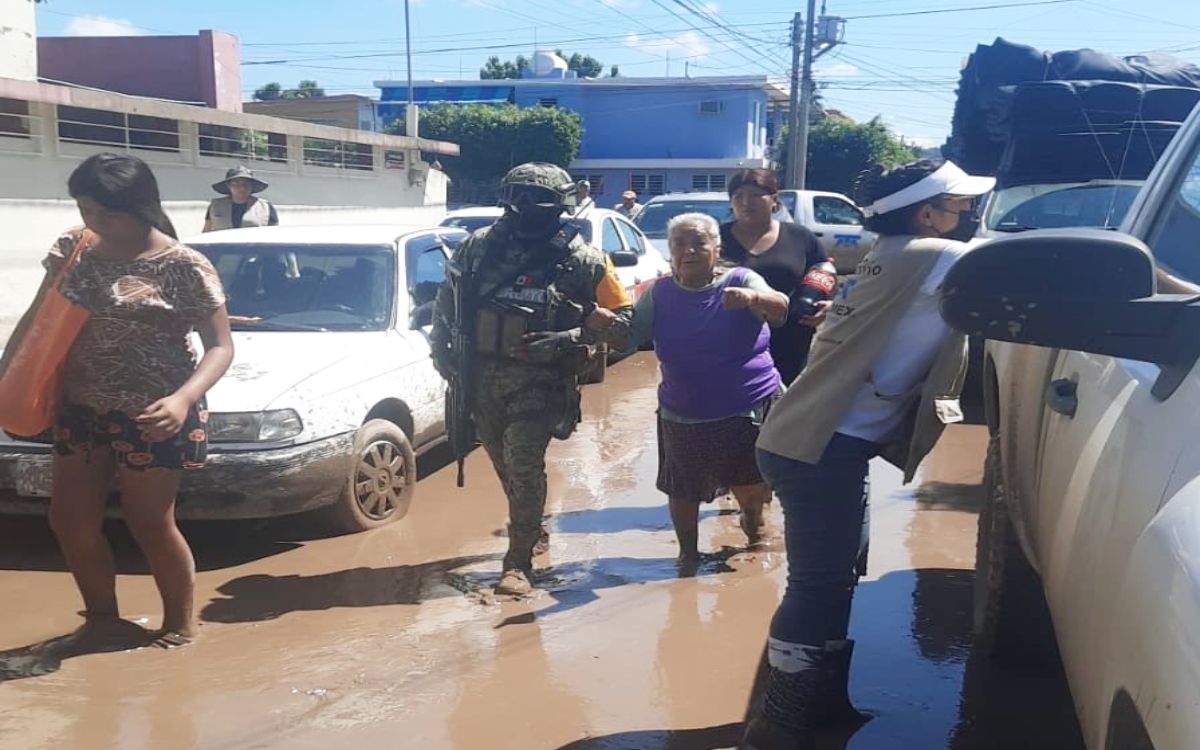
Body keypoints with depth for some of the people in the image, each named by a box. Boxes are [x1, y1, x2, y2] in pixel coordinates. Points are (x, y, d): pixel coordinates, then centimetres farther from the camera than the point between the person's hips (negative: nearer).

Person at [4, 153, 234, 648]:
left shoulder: (184, 267, -14)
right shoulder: (75, 250, 4)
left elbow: (220, 346, -14)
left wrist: (184, 399, -31)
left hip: (150, 416, -6)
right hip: (81, 408, 7)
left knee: (150, 524, 2)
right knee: (70, 520, 10)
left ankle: (179, 625, 22)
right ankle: (101, 617, 31)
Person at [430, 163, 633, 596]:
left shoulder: (584, 262, -8)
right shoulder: (480, 248, 0)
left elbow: (622, 321, -7)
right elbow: (446, 301, 12)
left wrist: (566, 340, -19)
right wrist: (441, 348, 3)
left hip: (540, 381, -4)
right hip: (483, 377, 4)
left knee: (523, 463, -15)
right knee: (505, 463, 17)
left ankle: (519, 562, -2)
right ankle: (531, 531, 41)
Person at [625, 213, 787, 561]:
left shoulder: (741, 280, -6)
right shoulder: (659, 294, 2)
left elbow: (779, 308, -23)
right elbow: (629, 336, 0)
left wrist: (752, 298, -44)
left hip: (753, 408, -2)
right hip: (684, 416, 2)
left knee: (752, 489, 3)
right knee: (683, 491, 12)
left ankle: (753, 519, 39)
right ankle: (688, 552, 38)